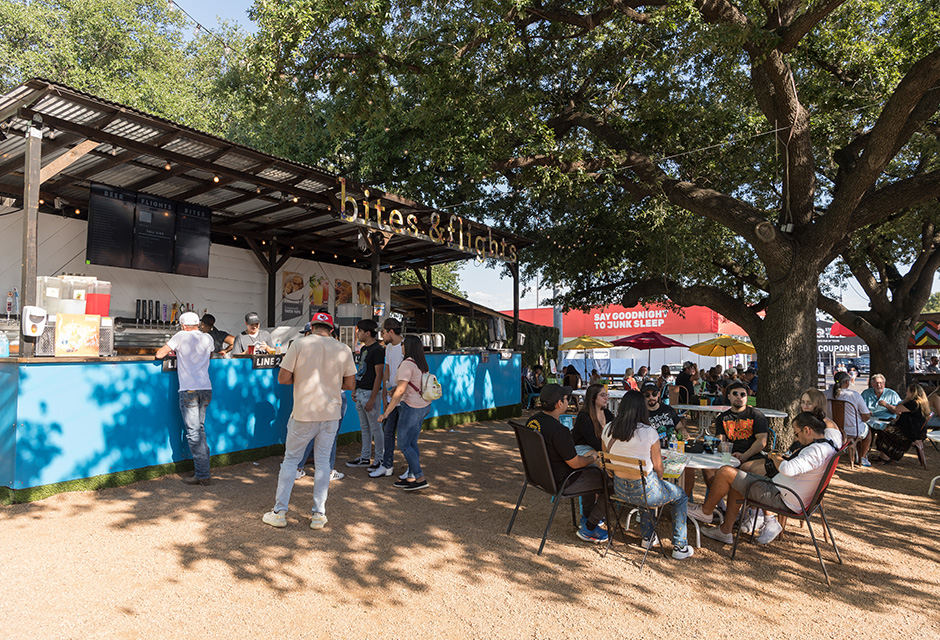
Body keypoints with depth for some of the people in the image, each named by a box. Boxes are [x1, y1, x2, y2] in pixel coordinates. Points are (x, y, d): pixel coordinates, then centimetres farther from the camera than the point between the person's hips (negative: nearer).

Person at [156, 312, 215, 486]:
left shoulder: (181, 336, -2)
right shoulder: (208, 338, 13)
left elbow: (159, 355, 0)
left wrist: (169, 351, 22)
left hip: (189, 390, -6)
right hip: (206, 388, 6)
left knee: (193, 433, -3)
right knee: (200, 429, 17)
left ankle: (202, 475, -3)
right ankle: (204, 467, 19)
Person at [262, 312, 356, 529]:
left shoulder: (299, 344, -6)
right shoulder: (343, 349, 0)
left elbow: (283, 378, -6)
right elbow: (350, 385, 5)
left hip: (304, 413, -2)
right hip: (331, 413, 2)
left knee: (290, 459, 11)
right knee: (323, 461, 12)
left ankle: (280, 512, 18)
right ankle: (319, 515, 15)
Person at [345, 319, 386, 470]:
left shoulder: (377, 349, -15)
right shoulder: (363, 349, 13)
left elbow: (379, 375, -18)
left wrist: (372, 399, -21)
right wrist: (355, 390, 17)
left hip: (370, 392, -9)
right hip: (360, 392, 9)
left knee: (375, 428, 0)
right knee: (364, 427, 15)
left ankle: (380, 459, 11)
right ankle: (365, 457, 25)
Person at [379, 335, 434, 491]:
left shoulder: (407, 364, -18)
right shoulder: (421, 364, 10)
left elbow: (400, 391, -23)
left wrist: (386, 413, -20)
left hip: (411, 407, -9)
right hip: (424, 406, 9)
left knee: (403, 444, -1)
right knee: (412, 443, 14)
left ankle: (421, 479, -1)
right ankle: (412, 477, 20)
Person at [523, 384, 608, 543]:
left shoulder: (532, 421, -3)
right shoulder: (558, 430, -31)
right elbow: (575, 463, -21)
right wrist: (593, 457, 0)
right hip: (559, 482, -9)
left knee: (593, 470, 27)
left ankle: (587, 517, 37)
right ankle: (588, 529, 10)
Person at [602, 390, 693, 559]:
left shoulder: (608, 430, -5)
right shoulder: (649, 432, -17)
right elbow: (658, 467, -7)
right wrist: (659, 481, 15)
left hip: (620, 489, 5)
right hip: (644, 491, -5)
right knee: (681, 497, 23)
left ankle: (647, 537, 42)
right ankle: (679, 547, 25)